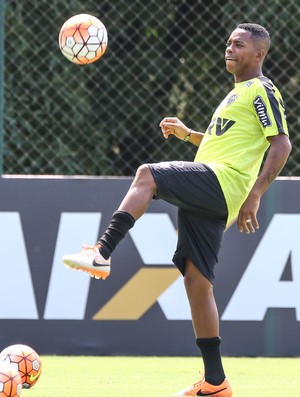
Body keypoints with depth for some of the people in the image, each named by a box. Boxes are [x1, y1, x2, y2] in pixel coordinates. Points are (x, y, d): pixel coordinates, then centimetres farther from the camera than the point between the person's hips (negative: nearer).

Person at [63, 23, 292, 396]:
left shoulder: (263, 90, 0)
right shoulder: (236, 93, 28)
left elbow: (282, 144, -11)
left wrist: (255, 194, -20)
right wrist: (187, 133, 25)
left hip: (223, 183, -9)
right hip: (205, 197, 9)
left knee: (147, 174, -25)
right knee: (196, 281, 3)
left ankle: (101, 253, -35)